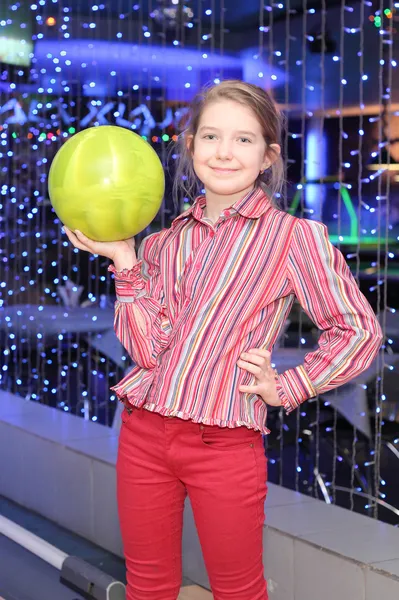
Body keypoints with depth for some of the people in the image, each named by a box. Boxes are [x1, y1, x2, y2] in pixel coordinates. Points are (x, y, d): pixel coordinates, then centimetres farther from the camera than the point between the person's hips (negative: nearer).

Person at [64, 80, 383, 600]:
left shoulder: (293, 236, -7)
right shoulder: (165, 242, 7)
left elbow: (359, 332, -2)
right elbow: (149, 349, -3)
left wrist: (286, 389, -6)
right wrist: (124, 262, -10)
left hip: (225, 444, -4)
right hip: (144, 433, 5)